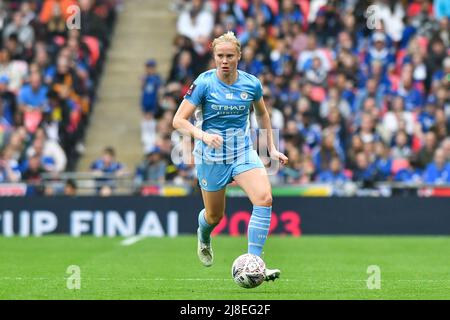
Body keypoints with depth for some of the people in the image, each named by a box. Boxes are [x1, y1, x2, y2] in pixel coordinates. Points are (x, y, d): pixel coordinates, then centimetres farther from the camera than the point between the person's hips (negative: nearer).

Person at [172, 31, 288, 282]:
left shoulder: (251, 83, -3)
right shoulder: (204, 83, -13)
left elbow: (262, 114, 18)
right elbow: (179, 120, -14)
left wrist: (272, 148, 15)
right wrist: (203, 135, -31)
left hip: (244, 152, 2)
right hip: (212, 156, -2)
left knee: (264, 198, -23)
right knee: (215, 216, 11)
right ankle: (204, 236, 51)